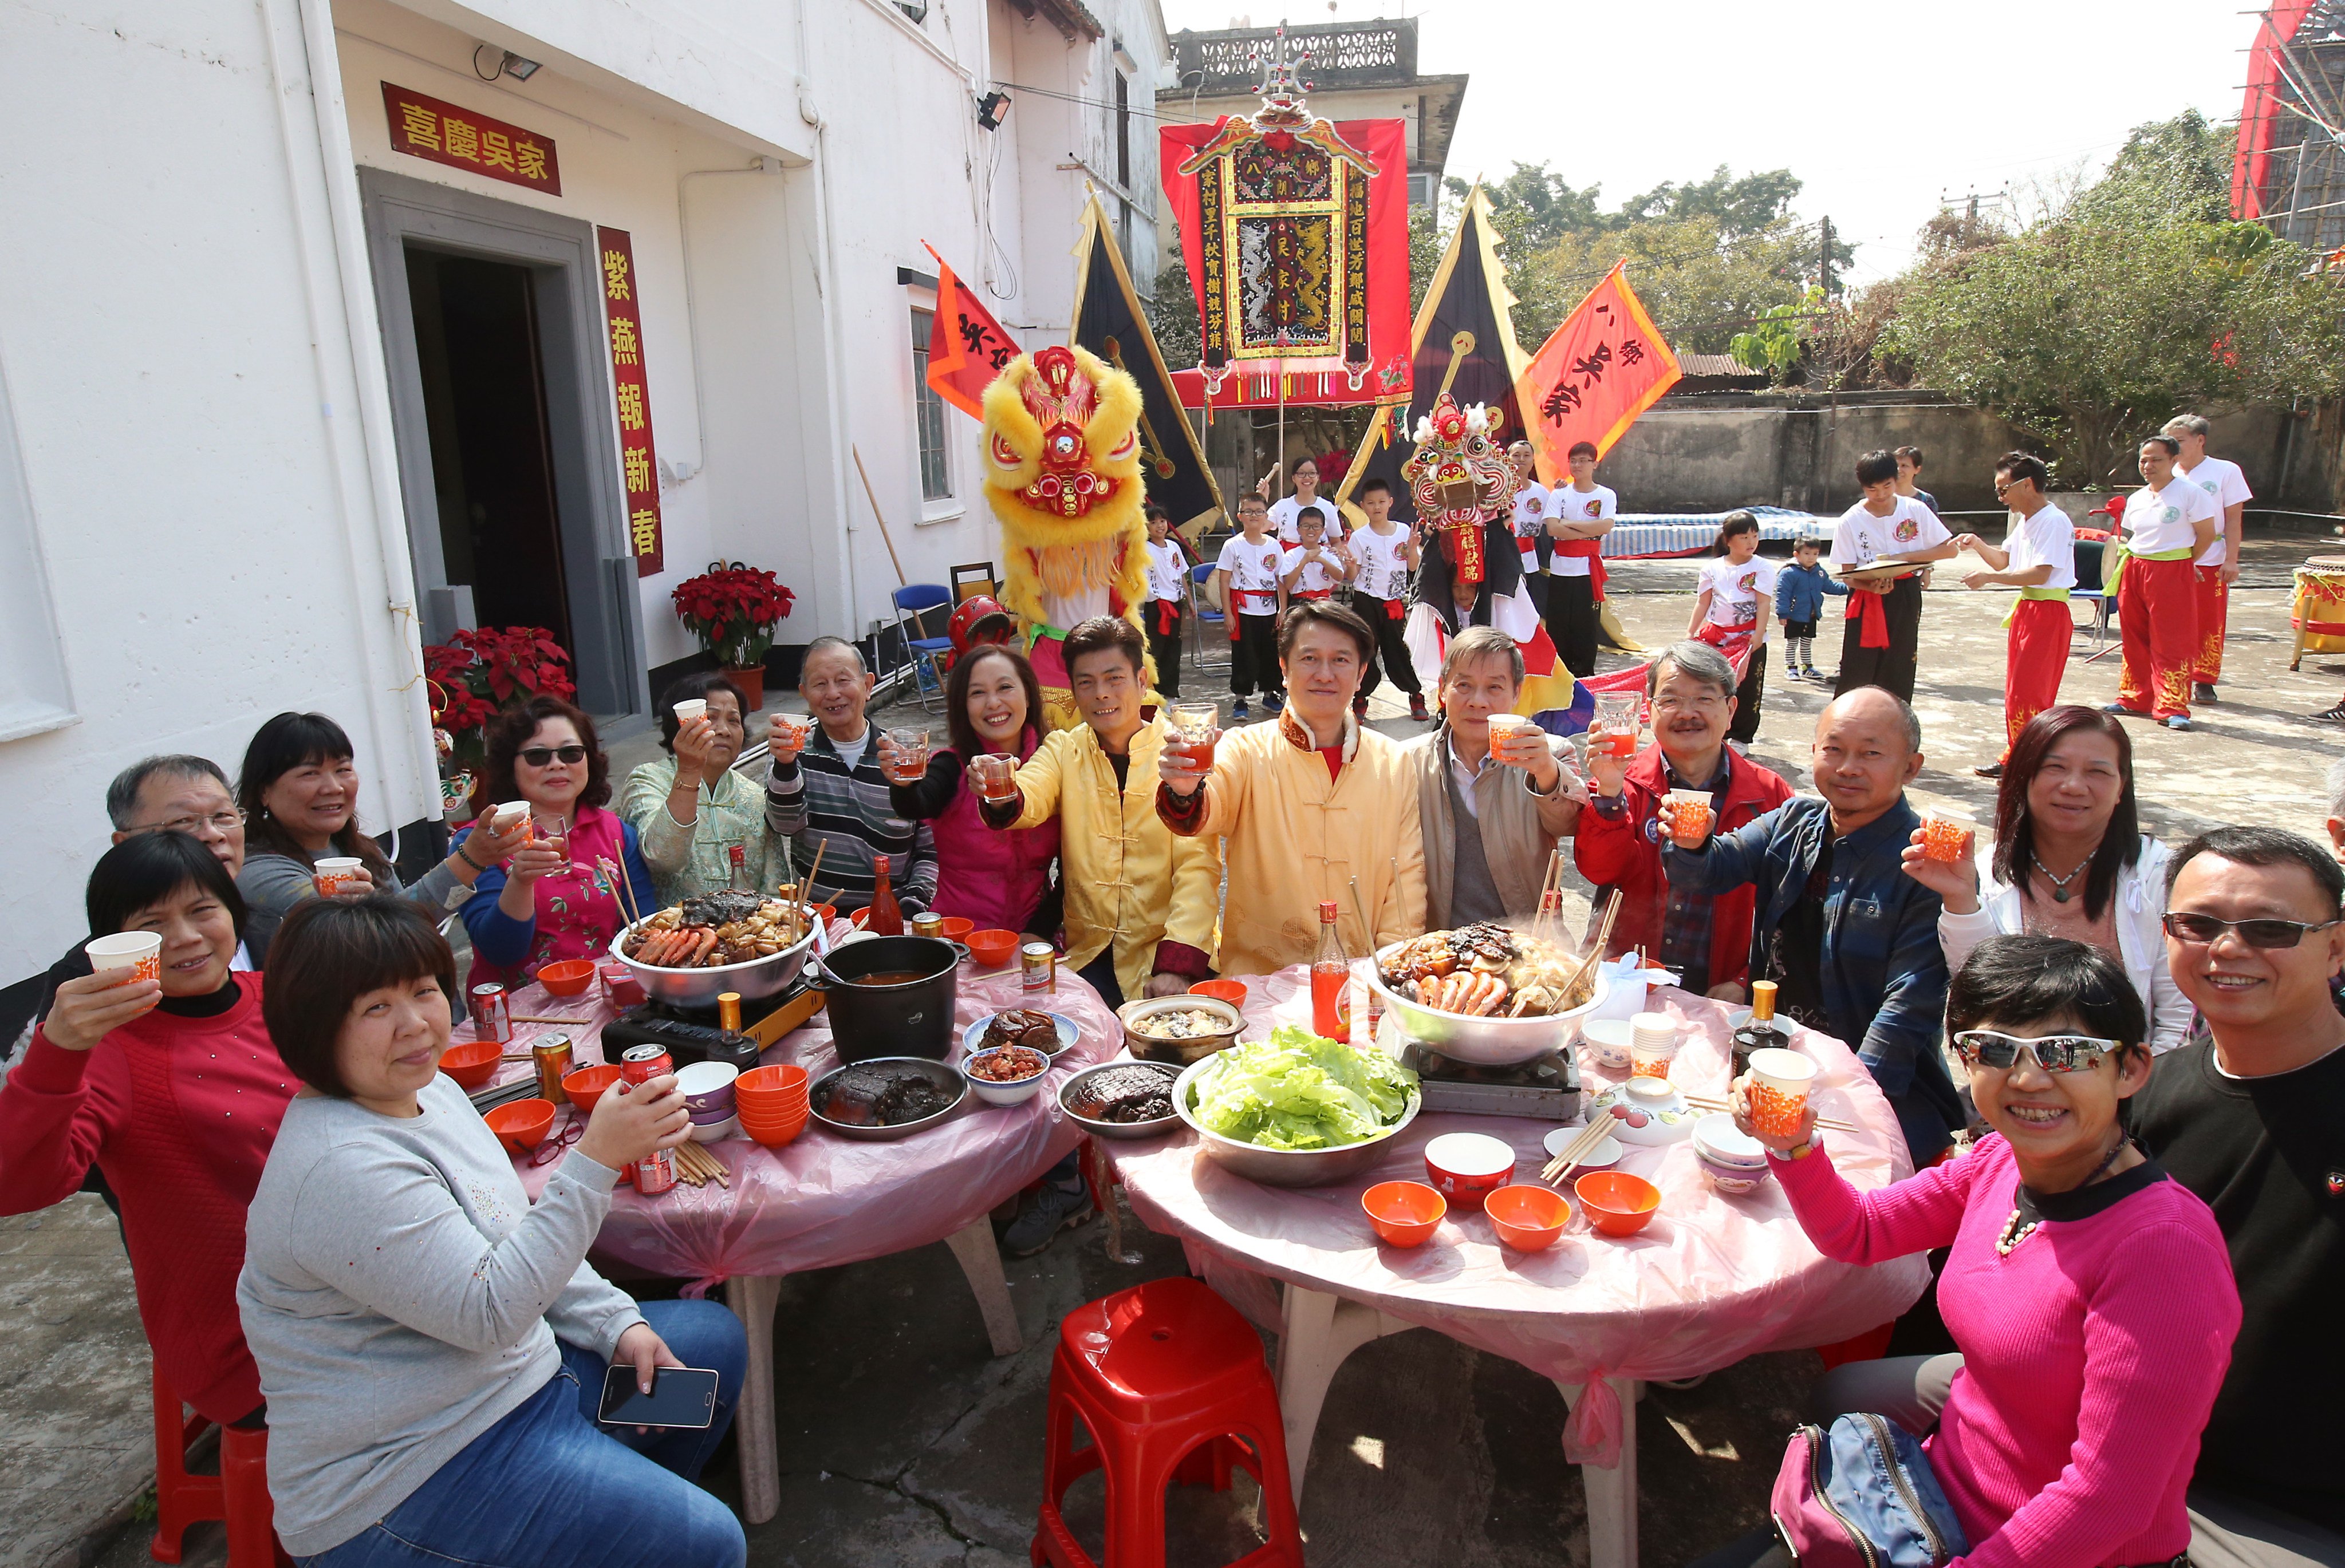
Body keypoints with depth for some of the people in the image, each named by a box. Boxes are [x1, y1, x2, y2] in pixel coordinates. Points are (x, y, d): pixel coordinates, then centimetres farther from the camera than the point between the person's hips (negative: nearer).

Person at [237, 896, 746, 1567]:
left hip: (513, 1377, 10)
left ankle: (634, 1502, 34)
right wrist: (595, 1161, -38)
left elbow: (513, 1238, 13)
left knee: (715, 1338, 20)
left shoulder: (424, 1088, 3)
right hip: (407, 1481, -10)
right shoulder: (342, 1169, -27)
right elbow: (488, 1312, -30)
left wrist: (619, 1324, 3)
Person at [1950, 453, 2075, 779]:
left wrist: (1989, 578, -22)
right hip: (2025, 609, 10)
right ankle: (2015, 759, 20)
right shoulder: (2025, 522, 14)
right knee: (2016, 691, 12)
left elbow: (2040, 573, -24)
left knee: (2029, 691, -7)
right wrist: (1977, 544, 6)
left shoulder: (2054, 522, -16)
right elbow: (2004, 560, 22)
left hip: (2048, 614, -10)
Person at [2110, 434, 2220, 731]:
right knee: (2134, 639, 11)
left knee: (2172, 643, -5)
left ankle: (2172, 707, -4)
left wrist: (2183, 563, 1)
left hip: (2173, 574, -6)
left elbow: (2206, 535, -5)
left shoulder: (2191, 494, -7)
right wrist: (2132, 563, 7)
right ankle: (2135, 698, 21)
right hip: (2134, 571, 6)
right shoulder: (2136, 499, 11)